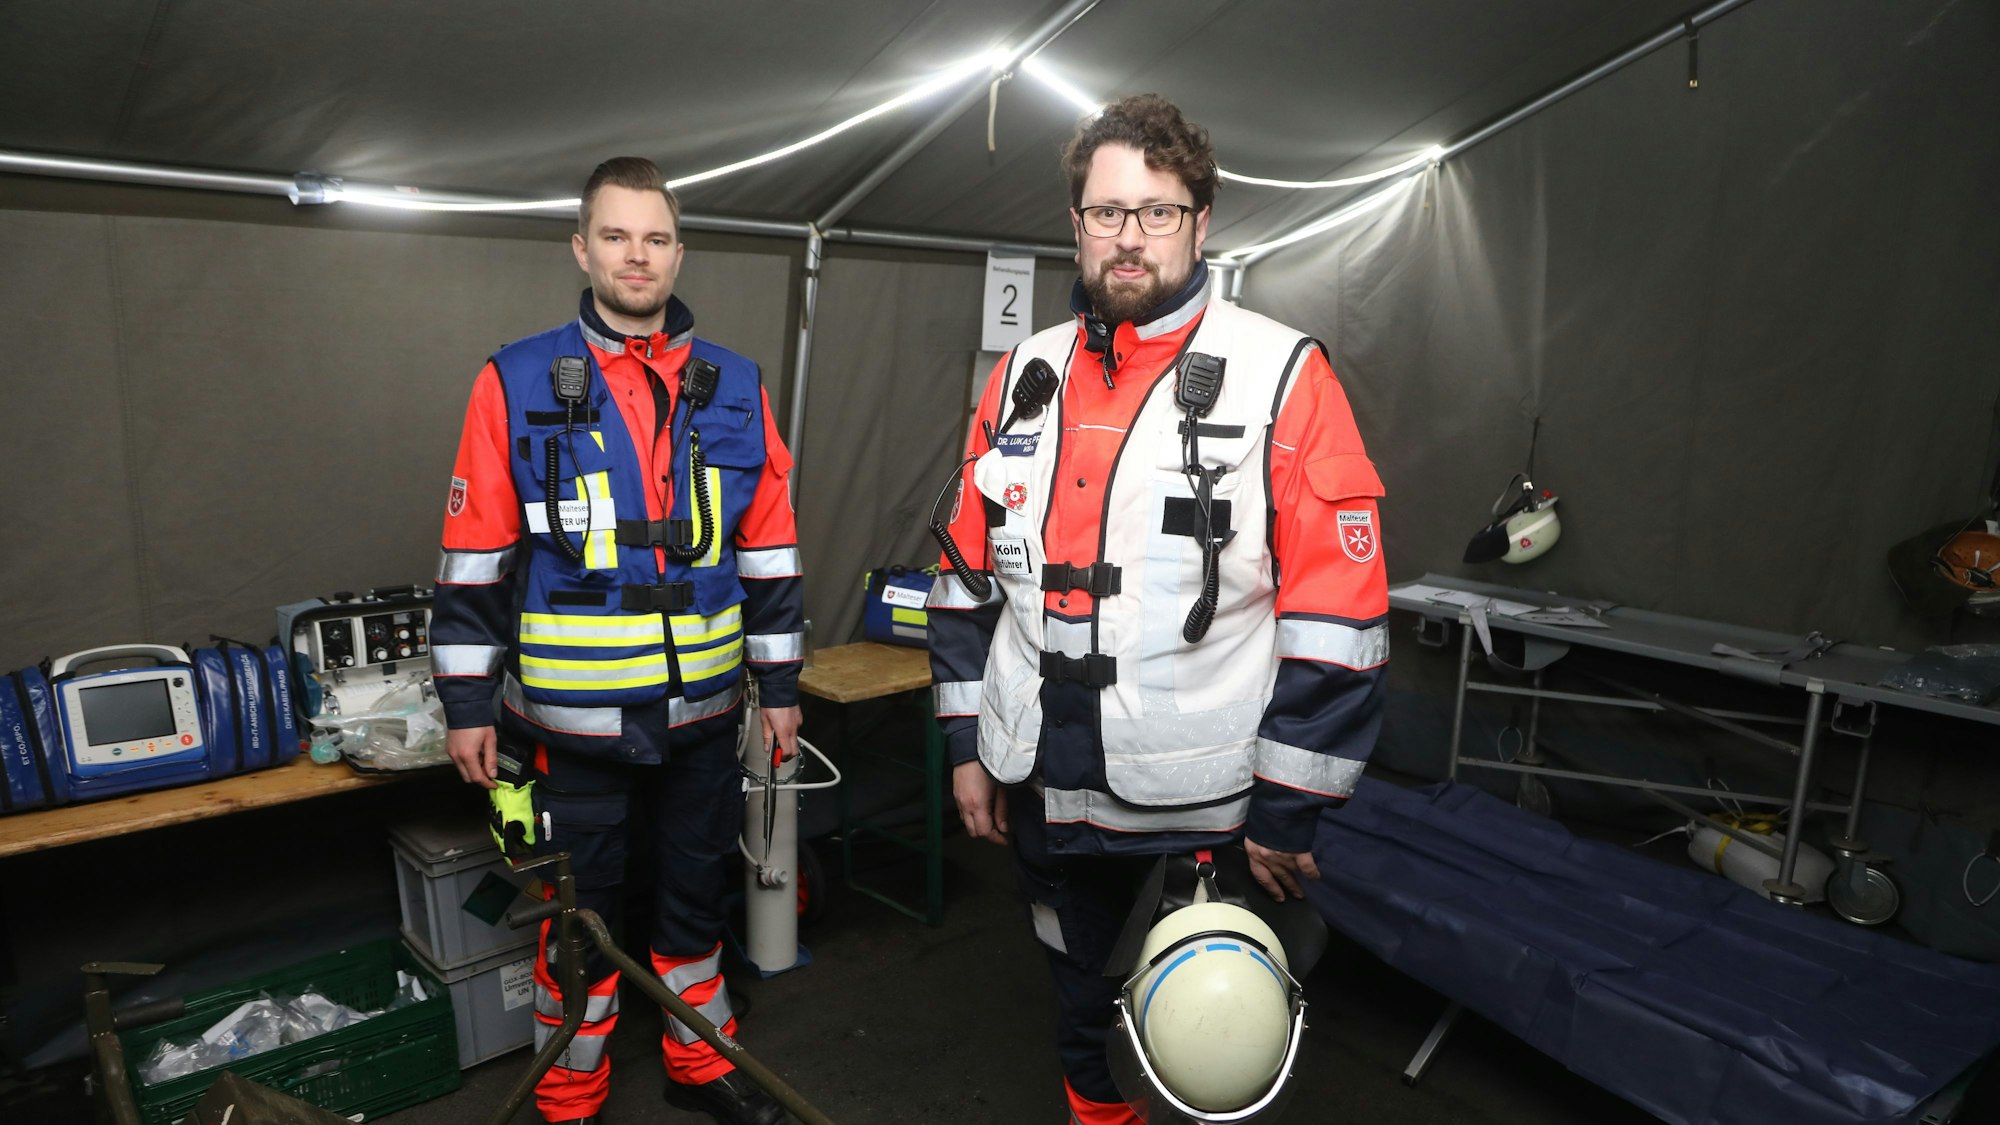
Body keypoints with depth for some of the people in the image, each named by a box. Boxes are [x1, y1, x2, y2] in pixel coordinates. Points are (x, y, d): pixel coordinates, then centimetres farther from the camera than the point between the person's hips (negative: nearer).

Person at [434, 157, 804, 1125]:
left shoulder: (735, 387, 3)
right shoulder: (516, 383, -4)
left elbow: (769, 548, 5)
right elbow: (474, 559, -3)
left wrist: (781, 683, 5)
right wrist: (467, 703, -3)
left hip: (703, 708, 3)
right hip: (571, 713, -2)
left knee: (695, 891, 18)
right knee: (578, 911, 12)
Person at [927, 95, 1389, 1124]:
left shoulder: (1281, 377, -11)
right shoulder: (1024, 376, 6)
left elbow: (1338, 616, -13)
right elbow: (968, 573, 11)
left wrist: (1284, 814, -11)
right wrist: (967, 745, 9)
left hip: (1202, 809, -4)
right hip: (1043, 797, 5)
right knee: (1080, 1012, 25)